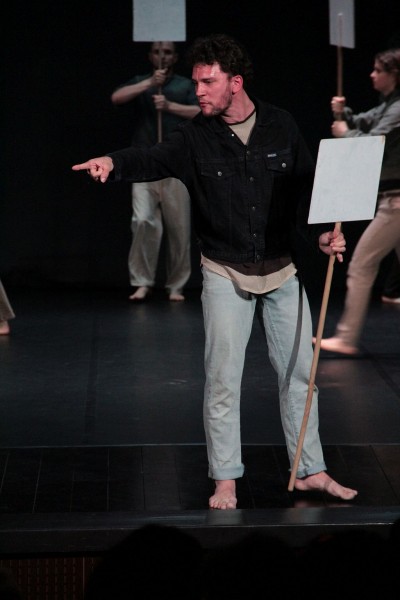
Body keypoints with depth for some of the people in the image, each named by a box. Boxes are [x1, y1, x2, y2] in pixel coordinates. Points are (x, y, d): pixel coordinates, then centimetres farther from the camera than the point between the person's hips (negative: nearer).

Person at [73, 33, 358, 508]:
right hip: (226, 274, -2)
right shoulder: (196, 137, -7)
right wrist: (113, 162, -45)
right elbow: (154, 160, -25)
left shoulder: (281, 127, -1)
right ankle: (225, 480, 12)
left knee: (299, 371, 9)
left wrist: (320, 235, -8)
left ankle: (311, 471, 22)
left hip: (282, 271, 2)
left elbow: (305, 189, 6)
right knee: (223, 379, -1)